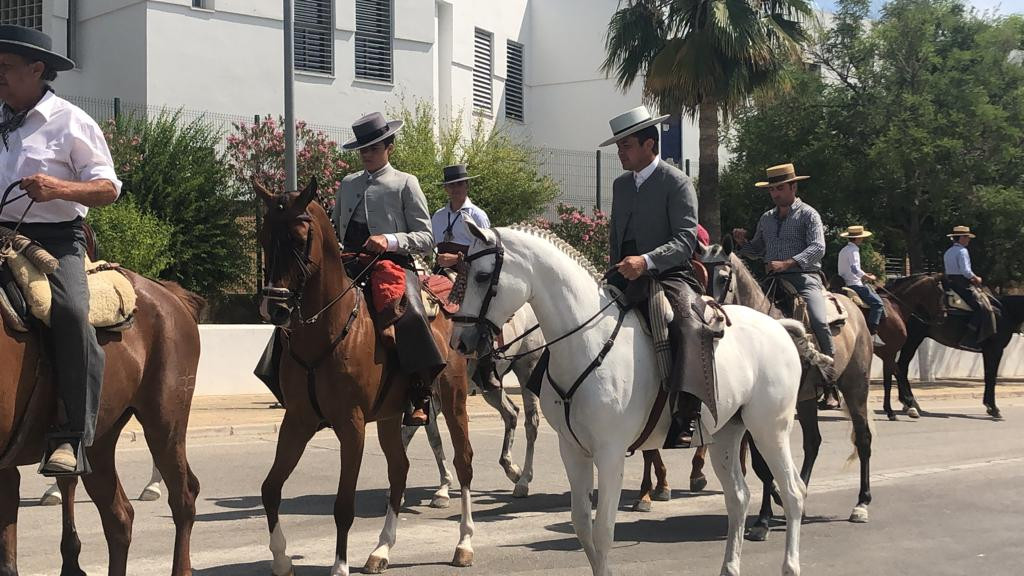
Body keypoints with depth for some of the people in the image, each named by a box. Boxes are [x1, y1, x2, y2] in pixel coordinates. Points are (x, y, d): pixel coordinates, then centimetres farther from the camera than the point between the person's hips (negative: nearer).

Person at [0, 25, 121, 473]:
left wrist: (60, 189, -20)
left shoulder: (70, 122, 1)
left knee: (70, 311, -31)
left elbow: (108, 188, -3)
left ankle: (73, 436, -26)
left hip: (56, 238, -5)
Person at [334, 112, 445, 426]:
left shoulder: (405, 183, 7)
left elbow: (426, 238, 1)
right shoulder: (348, 184, 21)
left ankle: (420, 397, -26)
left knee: (410, 314, -34)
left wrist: (390, 240, -16)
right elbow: (336, 229, 30)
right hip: (350, 265, 5)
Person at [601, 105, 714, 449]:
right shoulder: (621, 185, 18)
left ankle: (687, 414, -45)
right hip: (627, 280, 8)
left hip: (669, 276, -8)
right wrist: (615, 273, 14)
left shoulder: (677, 183, -5)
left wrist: (646, 260, -31)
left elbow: (686, 240, -16)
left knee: (689, 327, -35)